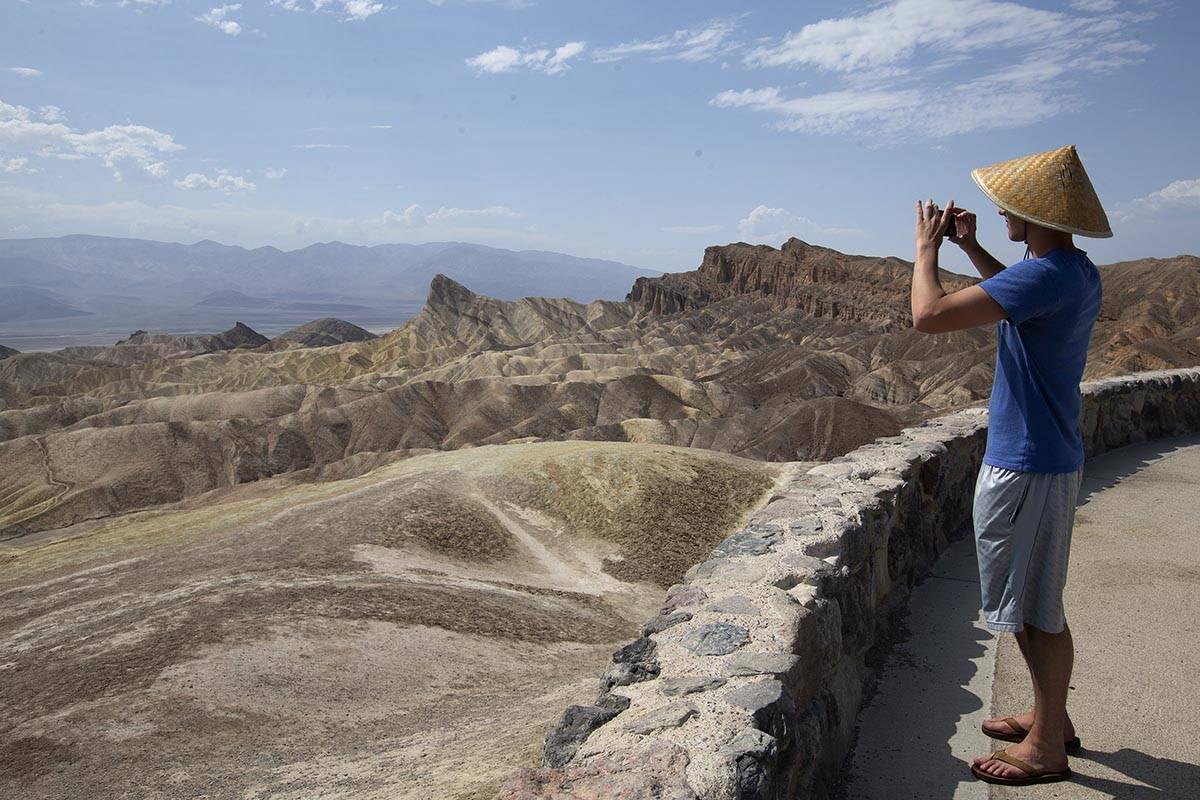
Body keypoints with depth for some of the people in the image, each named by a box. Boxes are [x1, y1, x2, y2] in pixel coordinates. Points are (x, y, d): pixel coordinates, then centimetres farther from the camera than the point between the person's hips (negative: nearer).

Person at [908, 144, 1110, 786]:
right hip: (1049, 457, 10)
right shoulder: (1077, 273, 8)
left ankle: (1046, 749, 17)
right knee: (1038, 605, 20)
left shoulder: (1044, 274, -23)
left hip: (1024, 467, -10)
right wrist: (970, 249, 18)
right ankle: (1052, 719, 35)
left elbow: (929, 315, -27)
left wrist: (926, 248, -9)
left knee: (1033, 612, 2)